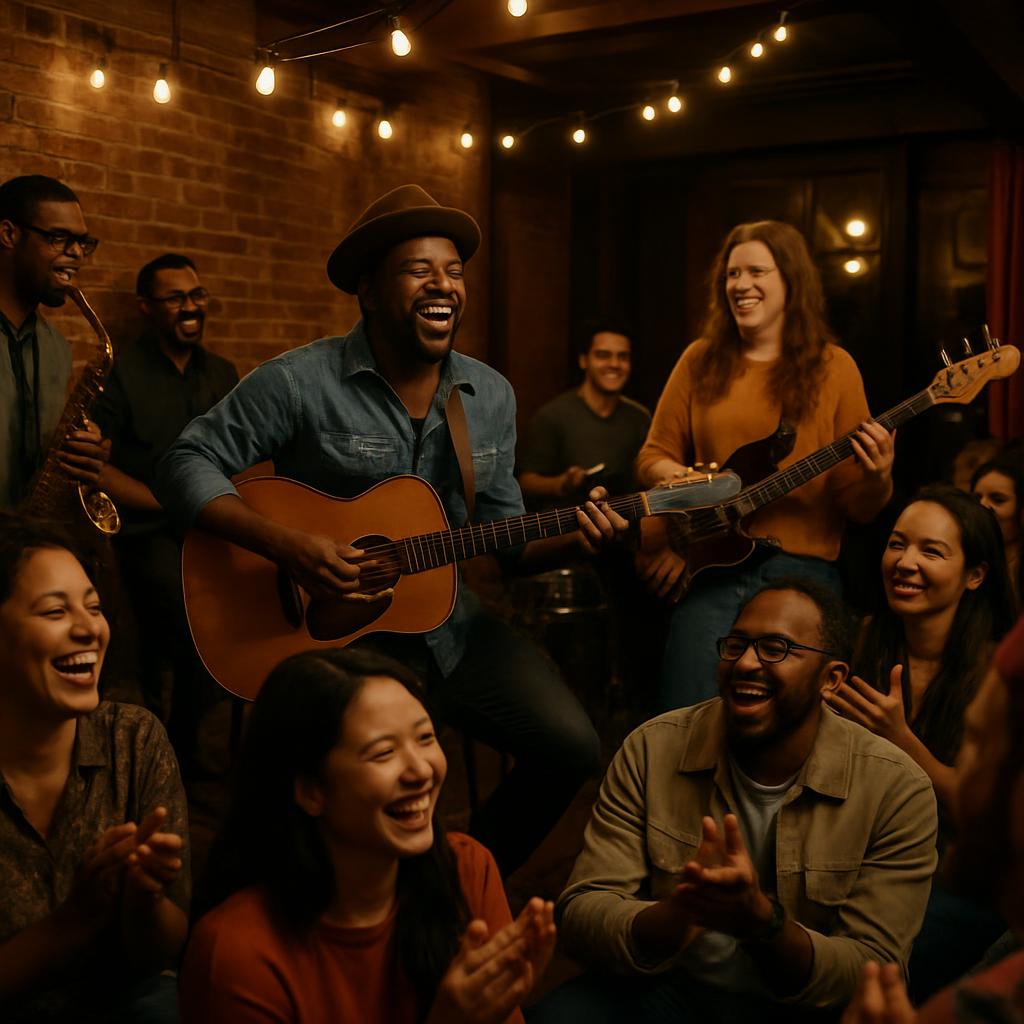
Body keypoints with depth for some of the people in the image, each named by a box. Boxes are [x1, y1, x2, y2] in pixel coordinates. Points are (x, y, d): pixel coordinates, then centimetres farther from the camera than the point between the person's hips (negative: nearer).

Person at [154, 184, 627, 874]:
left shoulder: (491, 396, 6)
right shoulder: (300, 383, -10)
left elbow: (502, 530, 12)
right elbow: (186, 466, -10)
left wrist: (571, 538, -8)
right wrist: (285, 543, -24)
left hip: (448, 623, 5)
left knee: (572, 747, -10)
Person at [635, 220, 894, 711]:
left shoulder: (832, 367, 3)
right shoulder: (702, 360, 9)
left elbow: (859, 506, 1)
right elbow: (652, 456, 12)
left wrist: (876, 477, -21)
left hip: (801, 570, -1)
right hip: (707, 565, 1)